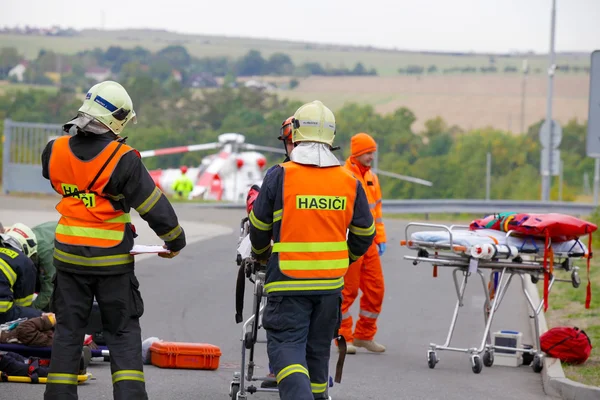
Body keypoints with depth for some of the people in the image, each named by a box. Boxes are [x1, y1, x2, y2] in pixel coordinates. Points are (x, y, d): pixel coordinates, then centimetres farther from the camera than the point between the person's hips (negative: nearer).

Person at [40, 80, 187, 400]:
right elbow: (155, 207, -11)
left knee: (68, 329, 12)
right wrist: (175, 240, 4)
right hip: (112, 259, -3)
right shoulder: (123, 160, -16)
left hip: (69, 254, 3)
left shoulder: (56, 151, -5)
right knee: (123, 331, 7)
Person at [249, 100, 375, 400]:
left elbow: (259, 227, 3)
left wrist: (260, 256, 25)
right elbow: (364, 234, 12)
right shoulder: (349, 182, 2)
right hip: (331, 282, 4)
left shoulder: (280, 176, -9)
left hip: (288, 282, -4)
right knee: (318, 348, 17)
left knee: (286, 347, -6)